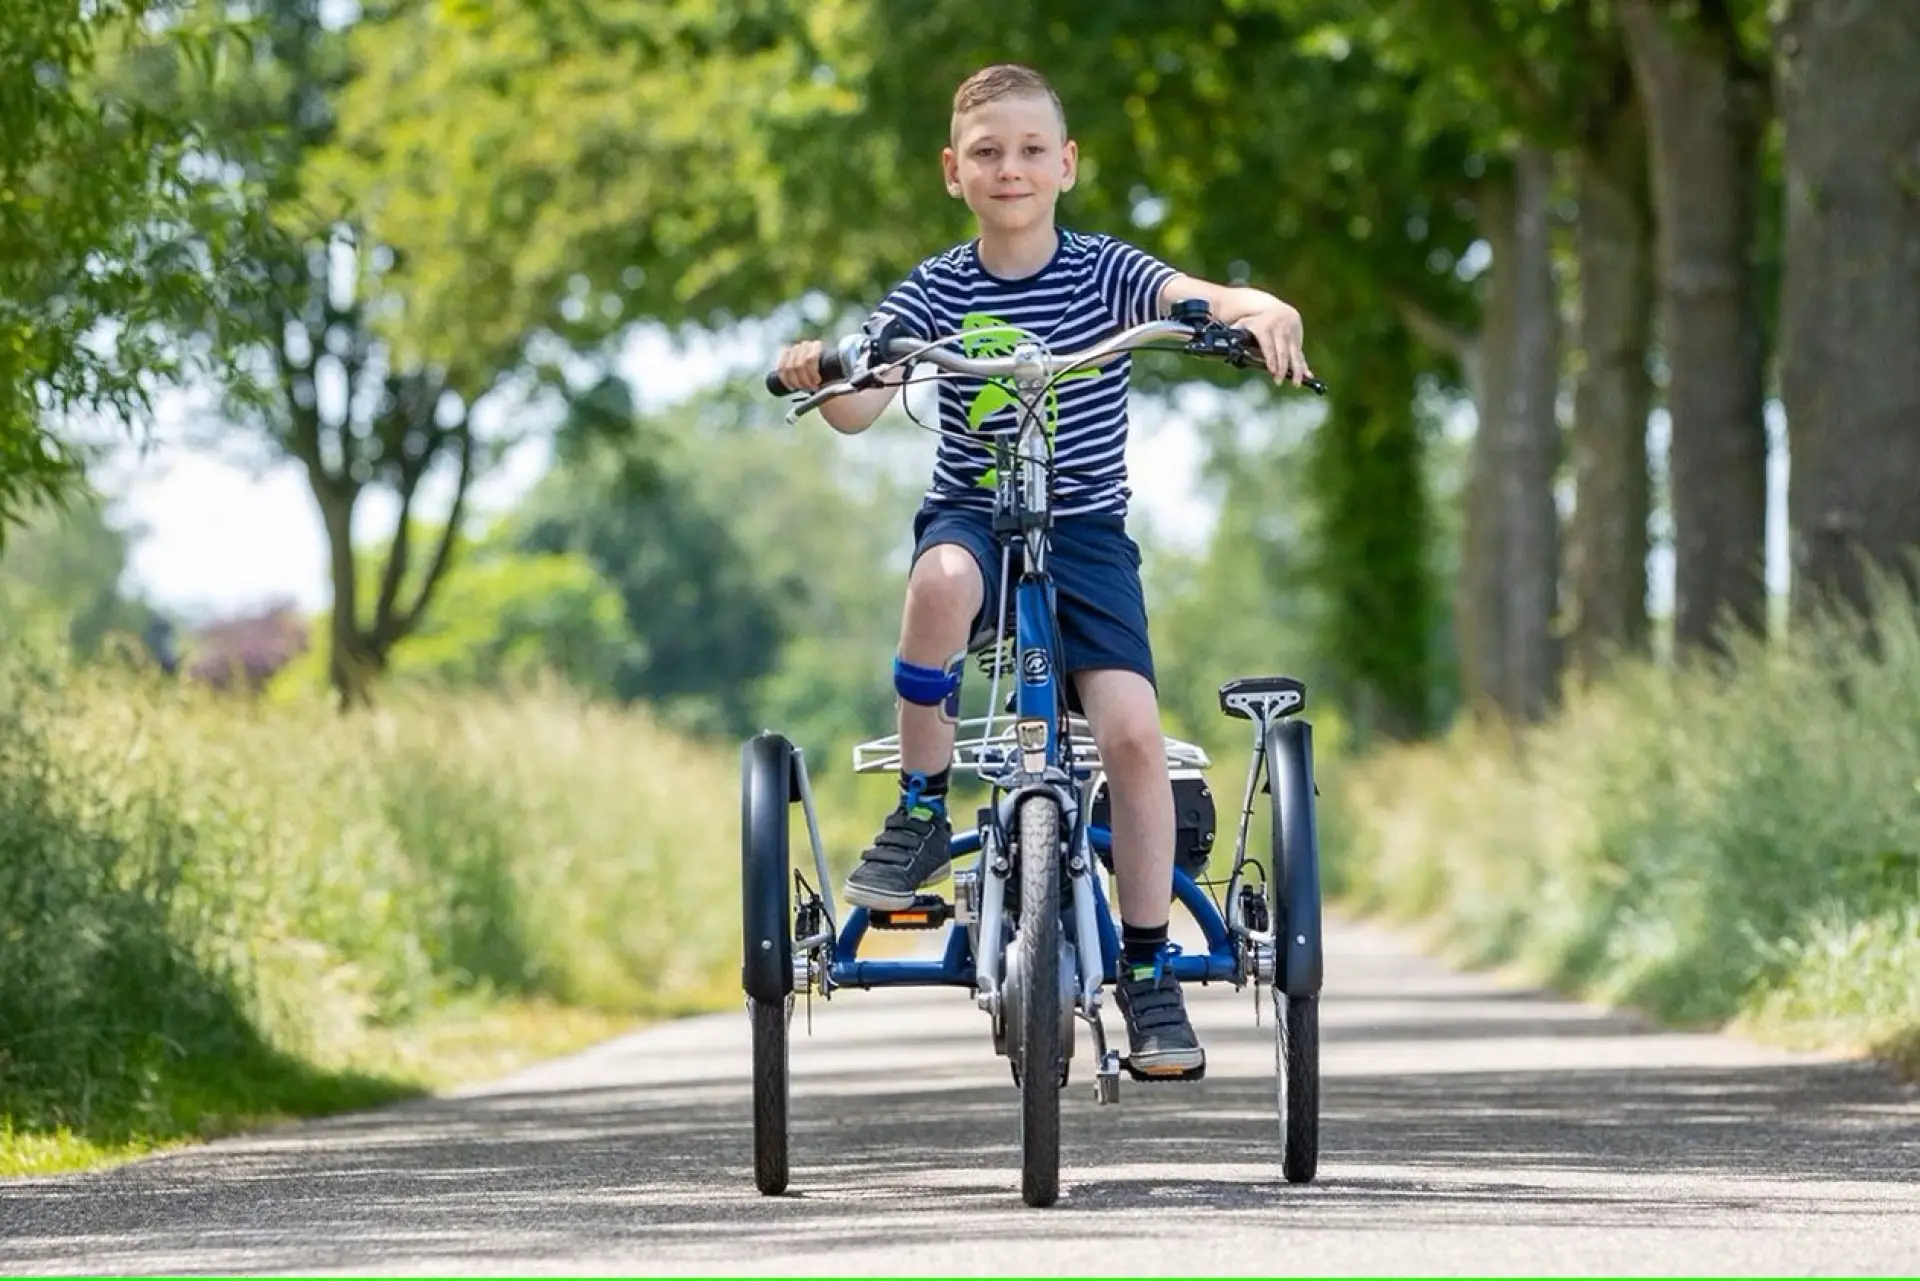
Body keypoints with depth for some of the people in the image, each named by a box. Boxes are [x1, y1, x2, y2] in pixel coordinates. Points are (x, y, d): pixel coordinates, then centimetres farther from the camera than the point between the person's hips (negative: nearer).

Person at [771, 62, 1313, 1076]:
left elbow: (1206, 298, -21)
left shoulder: (1105, 272, -4)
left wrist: (1266, 313, -43)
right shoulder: (933, 292, -2)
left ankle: (1147, 967, -3)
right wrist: (817, 375, -35)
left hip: (1085, 528, 0)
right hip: (971, 517, 0)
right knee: (944, 579, -38)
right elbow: (858, 407, -12)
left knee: (1132, 732, -17)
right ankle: (922, 809, -18)